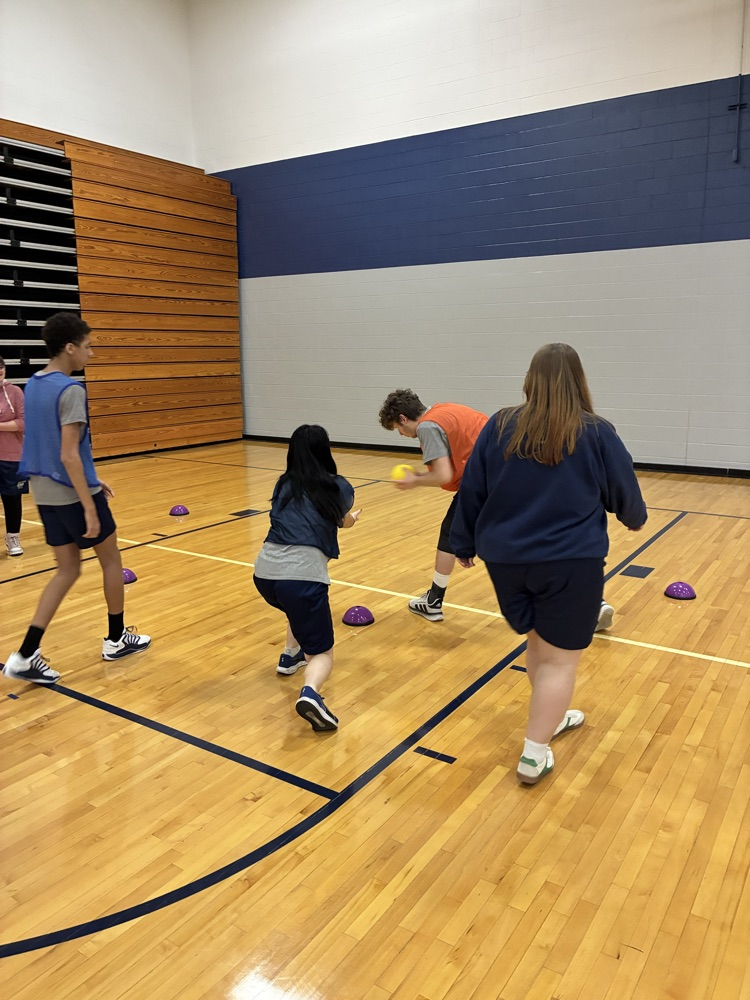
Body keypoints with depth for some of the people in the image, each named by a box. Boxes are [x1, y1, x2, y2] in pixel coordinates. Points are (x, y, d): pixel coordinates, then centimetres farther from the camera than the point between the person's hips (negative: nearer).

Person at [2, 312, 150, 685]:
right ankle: (116, 639, 26)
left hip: (45, 493, 8)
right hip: (74, 494, -8)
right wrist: (90, 507, -20)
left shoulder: (32, 385, 9)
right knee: (111, 559, 13)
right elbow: (69, 455, -23)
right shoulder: (71, 390, -18)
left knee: (68, 570, 12)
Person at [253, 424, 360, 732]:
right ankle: (310, 693, -21)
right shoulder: (338, 487, 9)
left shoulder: (283, 483, 18)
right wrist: (353, 516, 56)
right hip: (303, 574, -5)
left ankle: (291, 655, 40)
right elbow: (346, 523, 31)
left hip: (265, 572, 5)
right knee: (322, 653, 8)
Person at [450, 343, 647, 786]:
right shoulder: (597, 433, -5)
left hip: (506, 559, 4)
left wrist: (465, 544, 16)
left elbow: (471, 491, 5)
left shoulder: (500, 427, 1)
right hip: (571, 563, -4)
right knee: (559, 658, 6)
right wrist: (636, 519, 29)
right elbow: (626, 494, 7)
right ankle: (534, 755, 10)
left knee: (538, 643, 23)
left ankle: (551, 718, 40)